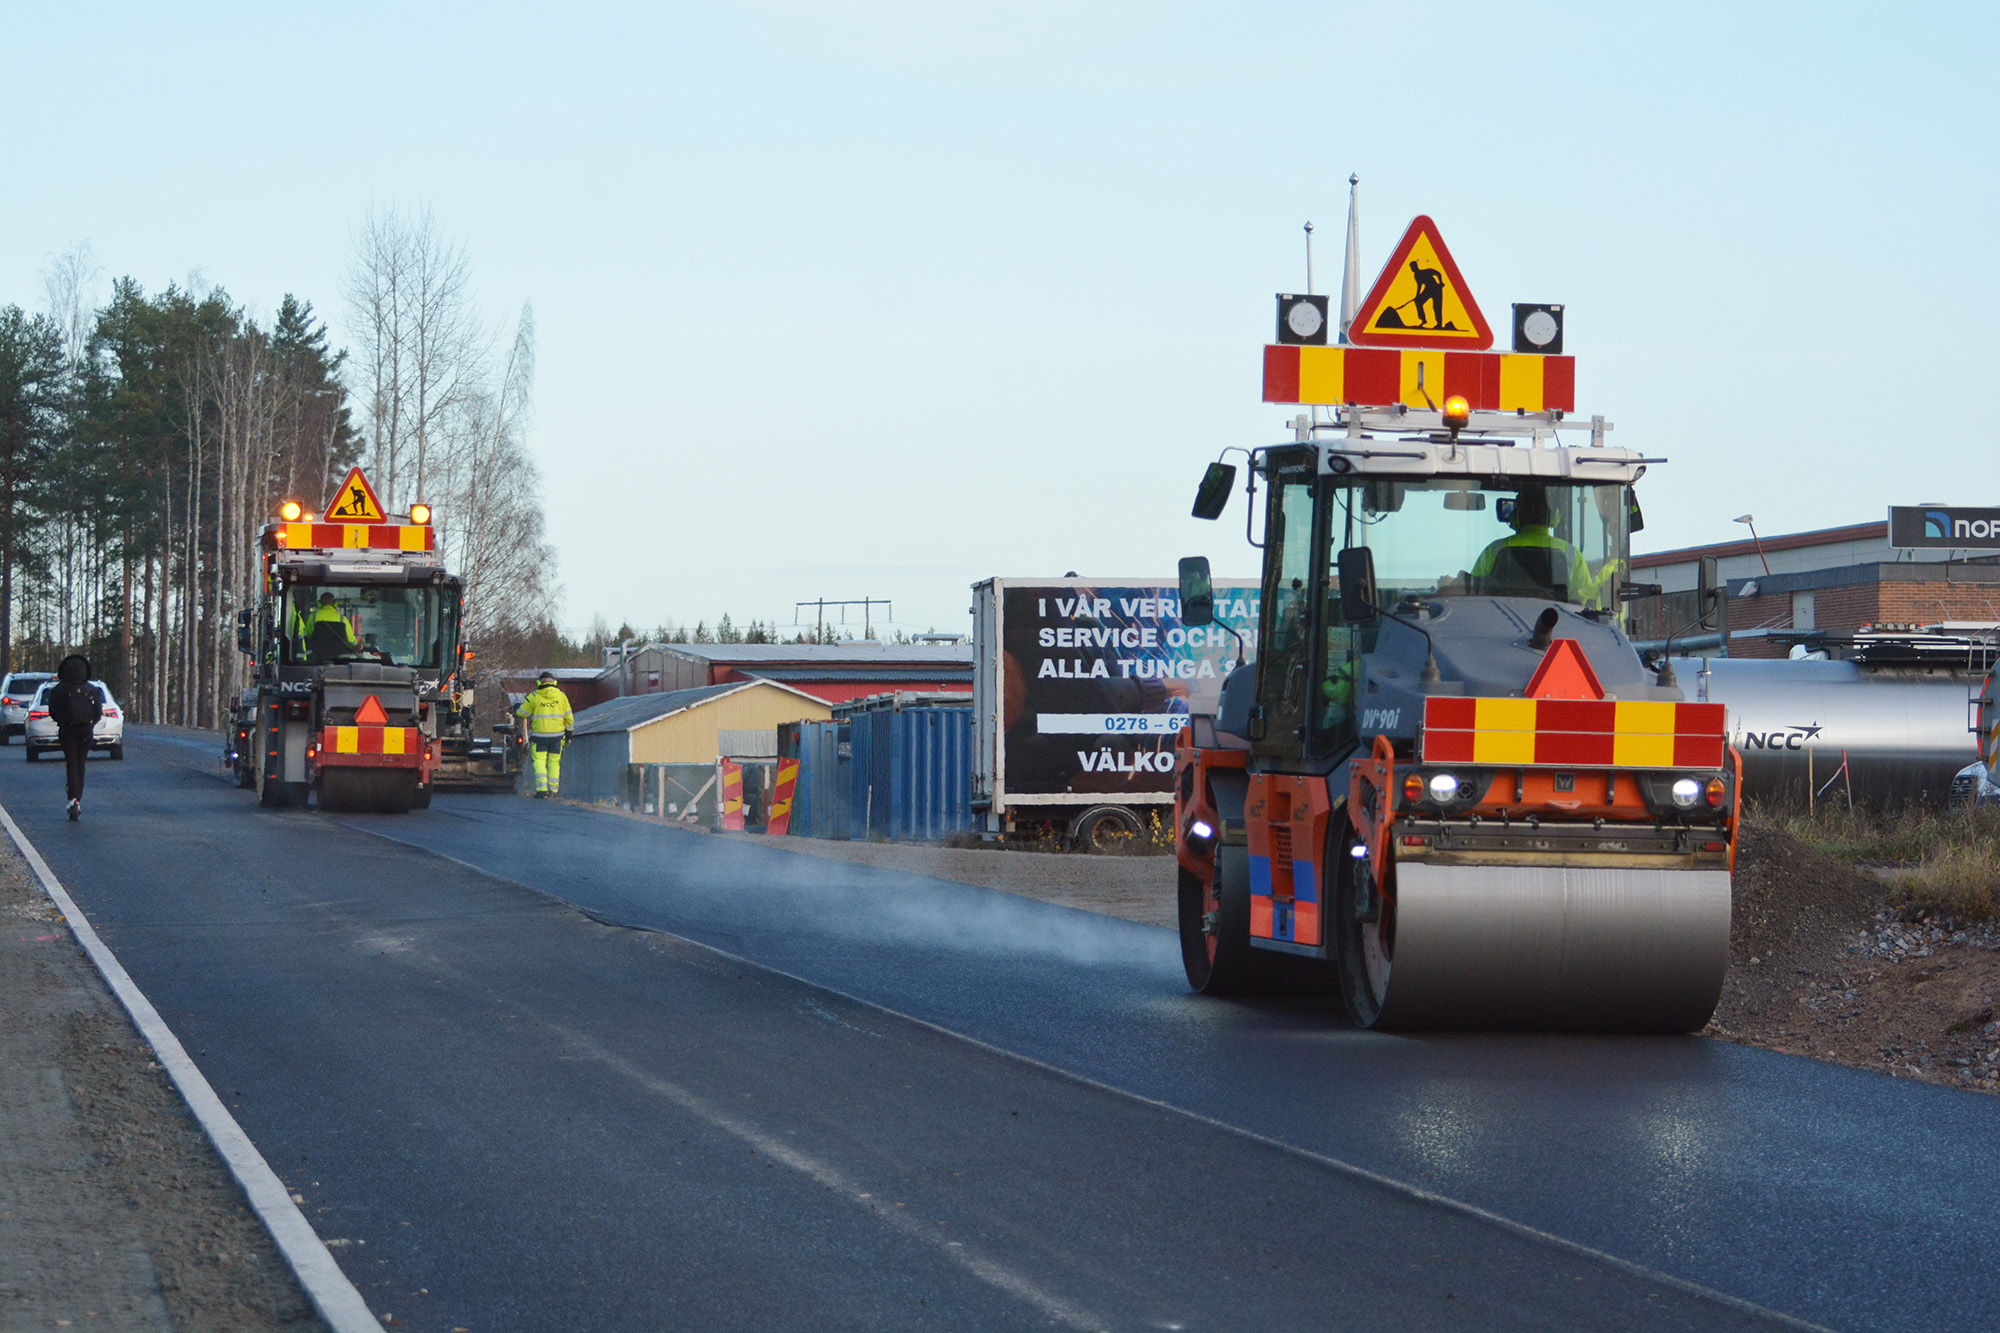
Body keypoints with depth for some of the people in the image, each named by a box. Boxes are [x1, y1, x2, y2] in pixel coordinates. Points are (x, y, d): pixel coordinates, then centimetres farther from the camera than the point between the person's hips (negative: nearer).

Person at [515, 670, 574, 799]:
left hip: (539, 734, -3)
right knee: (554, 762, 12)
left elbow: (522, 713, 3)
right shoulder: (561, 695, 4)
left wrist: (515, 712, 26)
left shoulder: (534, 696, -5)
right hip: (557, 735, 3)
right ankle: (553, 789, 15)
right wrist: (569, 734, 17)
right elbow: (569, 718, 7)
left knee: (539, 761, 0)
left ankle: (542, 789, -15)